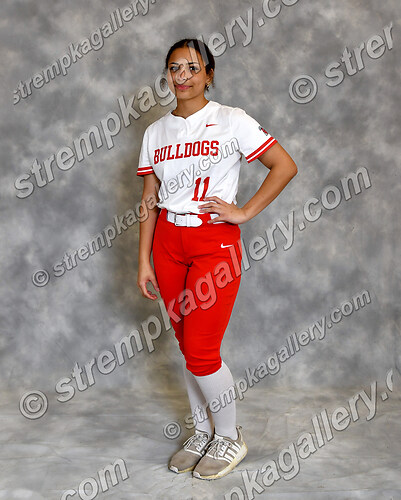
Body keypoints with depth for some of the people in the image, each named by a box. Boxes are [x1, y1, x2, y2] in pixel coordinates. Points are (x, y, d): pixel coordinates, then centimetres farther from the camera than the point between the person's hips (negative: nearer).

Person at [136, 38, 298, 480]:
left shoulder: (231, 121, -3)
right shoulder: (155, 132, 10)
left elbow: (285, 166, -6)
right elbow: (150, 201, 10)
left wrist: (244, 212, -10)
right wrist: (144, 260, 5)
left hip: (215, 241, -5)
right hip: (168, 241, 5)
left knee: (201, 351, -7)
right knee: (188, 346, 11)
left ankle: (230, 436, 18)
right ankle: (202, 432, 30)